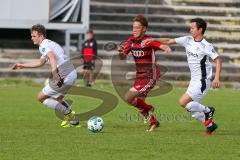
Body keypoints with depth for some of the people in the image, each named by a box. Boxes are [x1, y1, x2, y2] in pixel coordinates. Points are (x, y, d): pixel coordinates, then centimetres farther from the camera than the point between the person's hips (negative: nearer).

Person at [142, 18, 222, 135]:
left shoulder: (206, 46, -15)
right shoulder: (187, 40, 4)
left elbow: (218, 61, -13)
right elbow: (169, 41, 7)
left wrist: (217, 78, -23)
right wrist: (153, 40, -3)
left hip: (203, 81, -8)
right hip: (194, 81, 8)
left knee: (183, 102, -16)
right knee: (193, 109, 8)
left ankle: (207, 111, 1)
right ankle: (210, 125, 23)